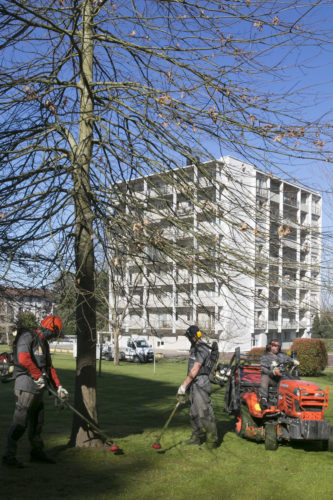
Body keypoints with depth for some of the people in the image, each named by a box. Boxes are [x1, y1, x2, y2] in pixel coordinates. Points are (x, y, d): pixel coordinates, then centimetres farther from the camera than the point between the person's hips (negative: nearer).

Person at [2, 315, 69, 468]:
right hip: (26, 387, -9)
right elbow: (23, 359, -23)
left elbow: (49, 367, 22)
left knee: (37, 421, 15)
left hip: (38, 388, 9)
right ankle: (9, 456, -2)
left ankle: (37, 452, 27)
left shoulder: (44, 343, 20)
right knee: (20, 422, -8)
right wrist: (39, 376, -16)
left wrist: (58, 387, 17)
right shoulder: (27, 336, -9)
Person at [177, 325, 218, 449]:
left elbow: (195, 370, -21)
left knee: (205, 412, -9)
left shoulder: (202, 349, -15)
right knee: (194, 412, 14)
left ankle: (212, 440, -2)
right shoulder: (194, 348, 16)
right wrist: (186, 385, 21)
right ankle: (197, 437, 24)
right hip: (194, 384, 10)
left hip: (200, 384, -10)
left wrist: (184, 385, -21)